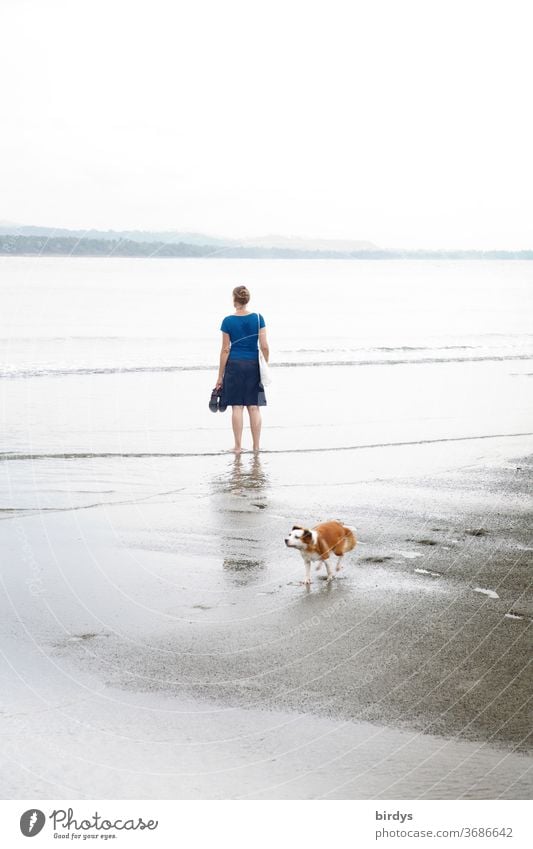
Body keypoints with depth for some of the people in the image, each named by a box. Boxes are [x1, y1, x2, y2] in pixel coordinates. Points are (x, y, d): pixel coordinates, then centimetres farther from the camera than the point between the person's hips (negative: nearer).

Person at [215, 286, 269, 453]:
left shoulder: (228, 321, -6)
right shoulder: (258, 318, -2)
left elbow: (225, 350, -3)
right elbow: (264, 346, -4)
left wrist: (220, 376, 2)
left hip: (234, 365, -1)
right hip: (253, 364, 2)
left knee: (237, 406, 3)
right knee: (254, 407, 7)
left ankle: (238, 446, 2)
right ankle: (256, 447, 9)